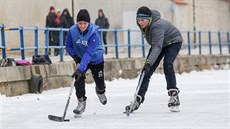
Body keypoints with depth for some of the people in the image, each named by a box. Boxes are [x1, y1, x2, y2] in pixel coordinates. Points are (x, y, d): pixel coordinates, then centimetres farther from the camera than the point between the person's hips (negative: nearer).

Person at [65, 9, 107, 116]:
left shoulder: (94, 33, -35)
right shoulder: (72, 31, -23)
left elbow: (89, 53, -42)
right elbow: (68, 46, -4)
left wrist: (81, 68, -51)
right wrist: (75, 56, -20)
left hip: (96, 59, -2)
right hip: (81, 58, 2)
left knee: (99, 82, 9)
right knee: (79, 79, -19)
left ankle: (100, 91, 46)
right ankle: (81, 102, -4)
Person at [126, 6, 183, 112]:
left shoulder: (157, 26, -39)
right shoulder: (142, 24, -16)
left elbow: (157, 47, -48)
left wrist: (149, 62, -61)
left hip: (173, 42, -7)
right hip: (159, 43, 7)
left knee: (167, 65, -30)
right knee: (147, 71, -3)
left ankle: (174, 96, -23)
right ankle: (138, 100, -2)